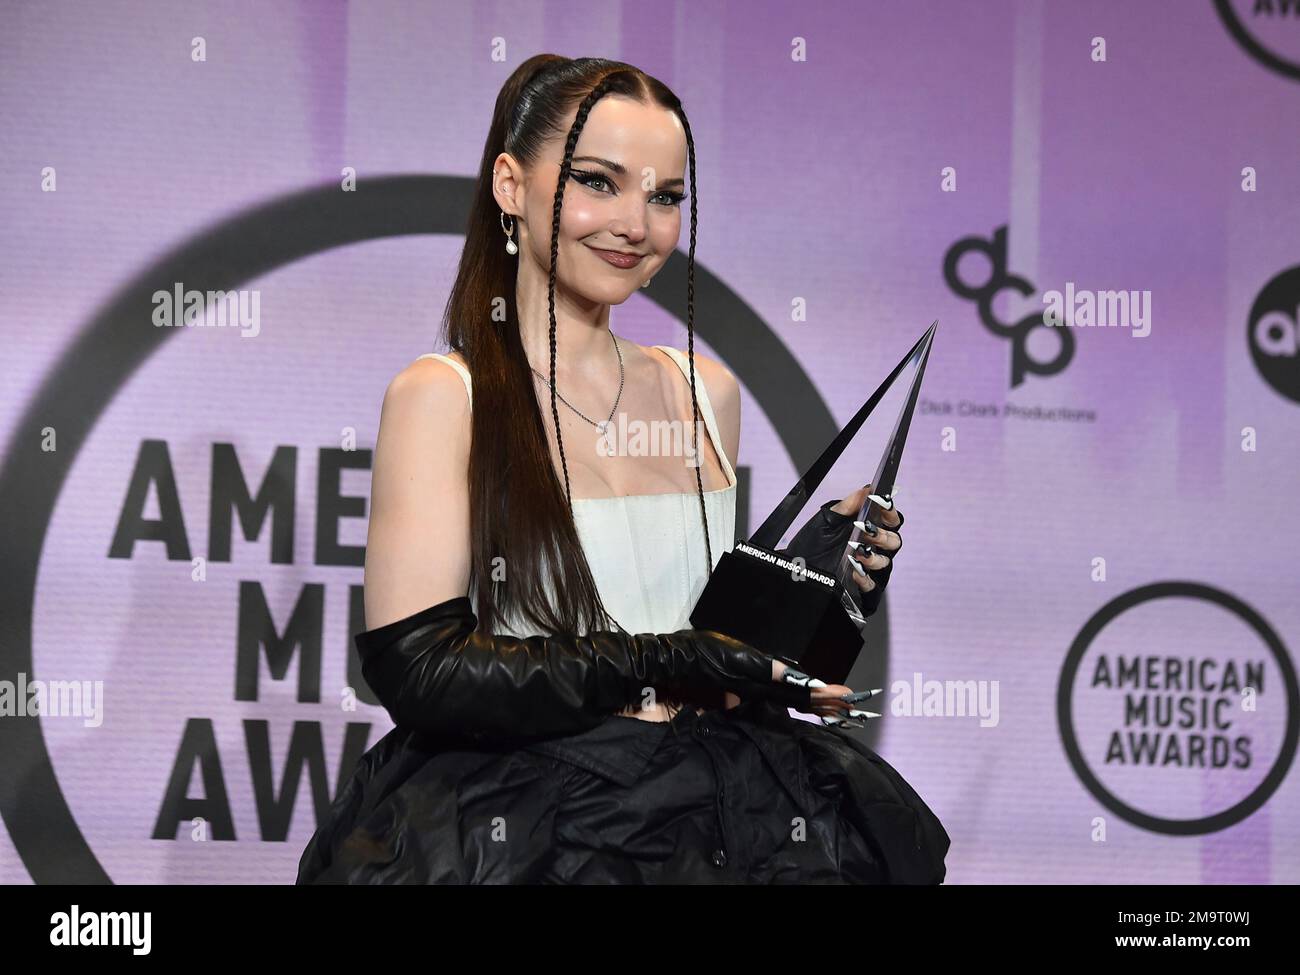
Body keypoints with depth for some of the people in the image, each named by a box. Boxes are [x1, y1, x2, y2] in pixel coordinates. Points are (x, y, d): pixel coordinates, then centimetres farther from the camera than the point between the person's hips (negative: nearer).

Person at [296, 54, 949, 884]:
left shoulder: (705, 392, 14)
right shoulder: (442, 398, -3)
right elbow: (416, 669, -11)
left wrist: (806, 576, 4)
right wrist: (660, 667, -15)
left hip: (704, 819, 6)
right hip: (514, 838, -5)